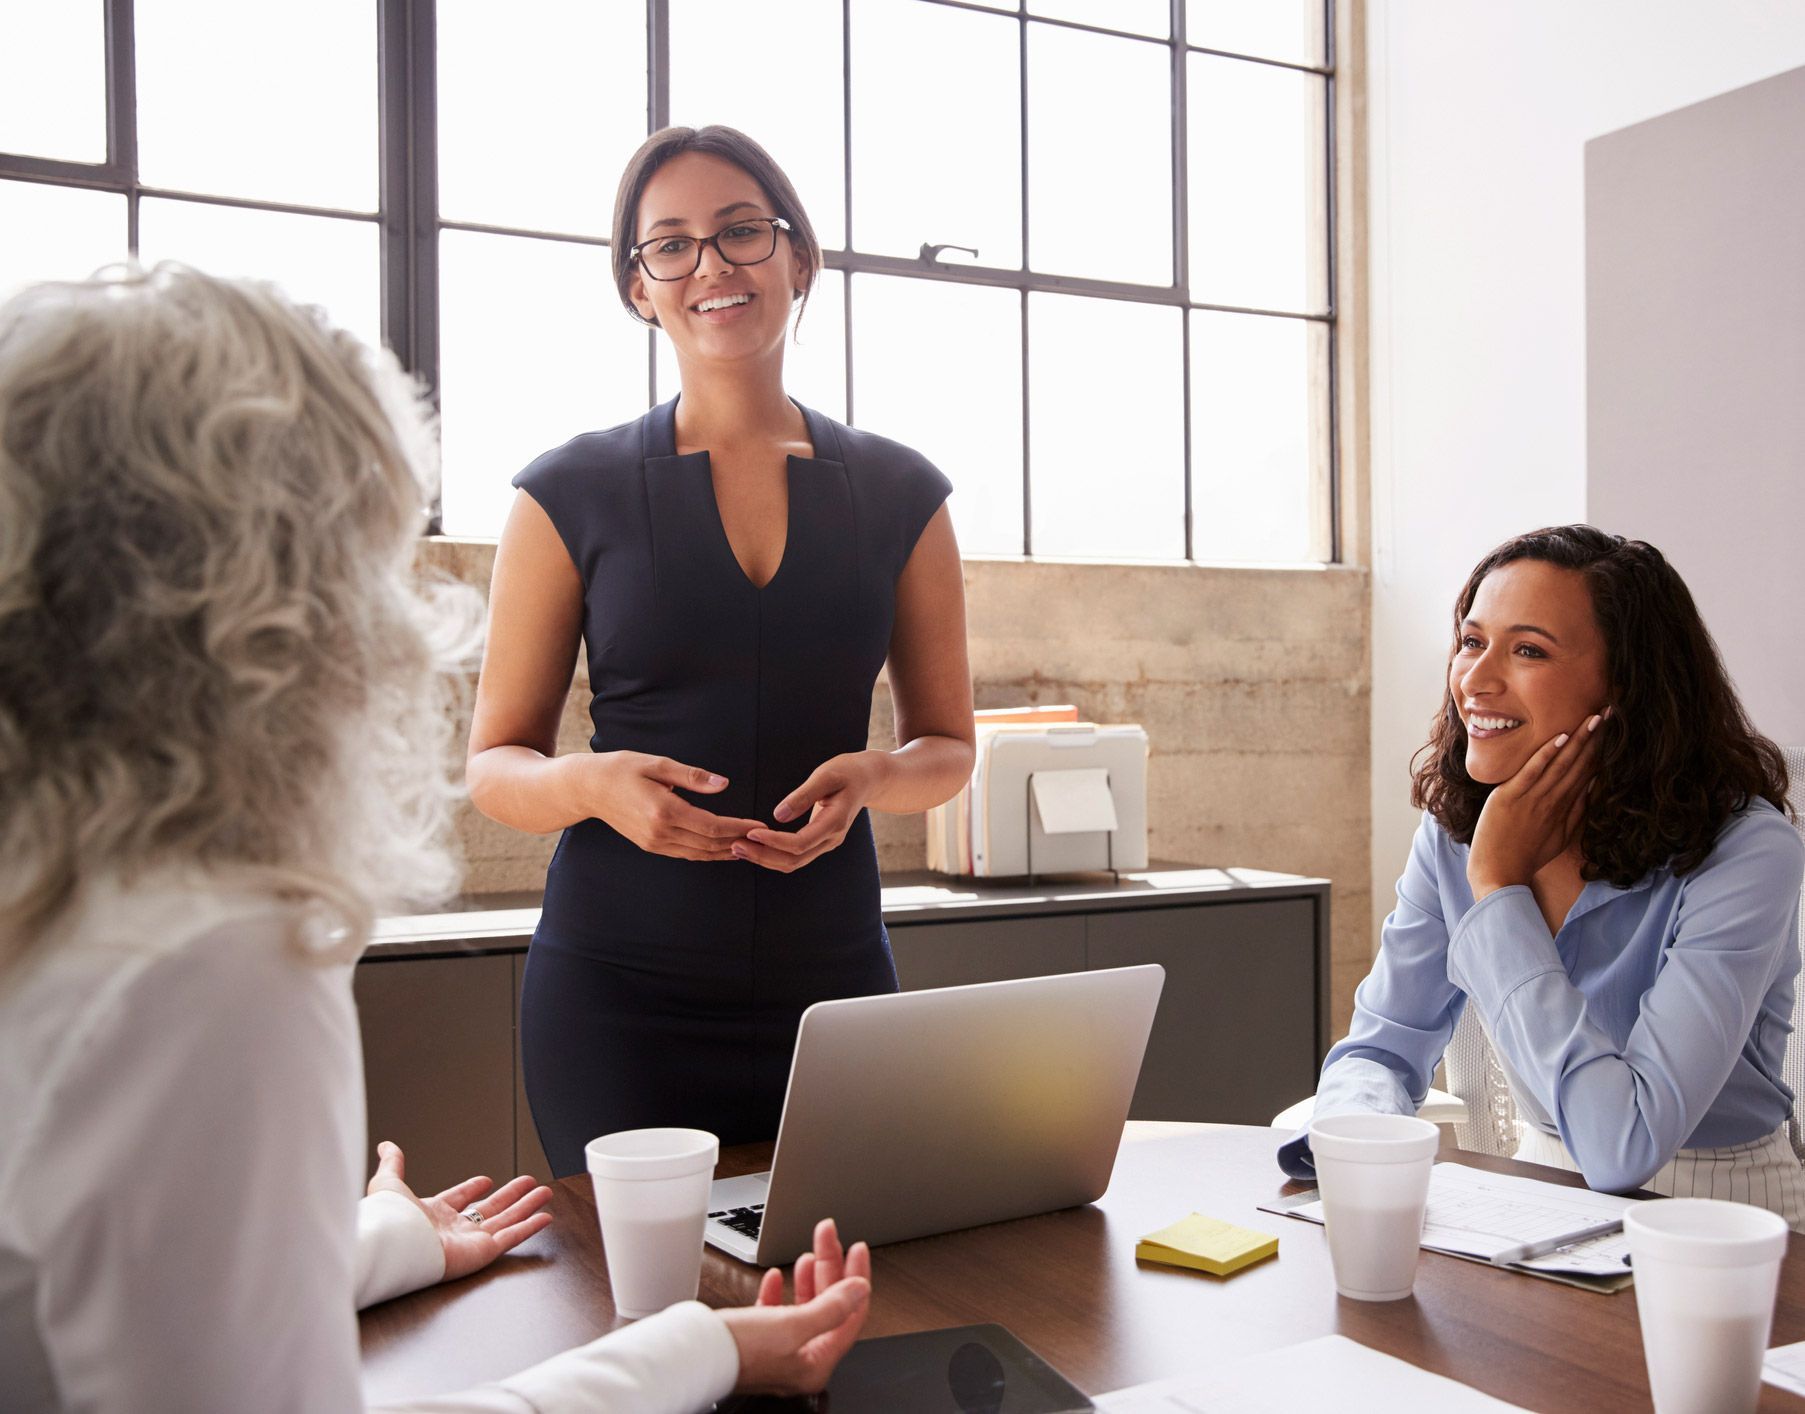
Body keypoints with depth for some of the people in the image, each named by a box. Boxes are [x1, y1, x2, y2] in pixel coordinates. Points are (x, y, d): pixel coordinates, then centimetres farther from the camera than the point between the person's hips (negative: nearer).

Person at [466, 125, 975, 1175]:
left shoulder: (901, 496, 6)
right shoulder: (572, 496, 1)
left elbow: (947, 745, 11)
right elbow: (496, 764, 4)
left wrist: (870, 779, -10)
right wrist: (592, 782, -17)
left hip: (832, 979, 2)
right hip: (617, 986, -1)